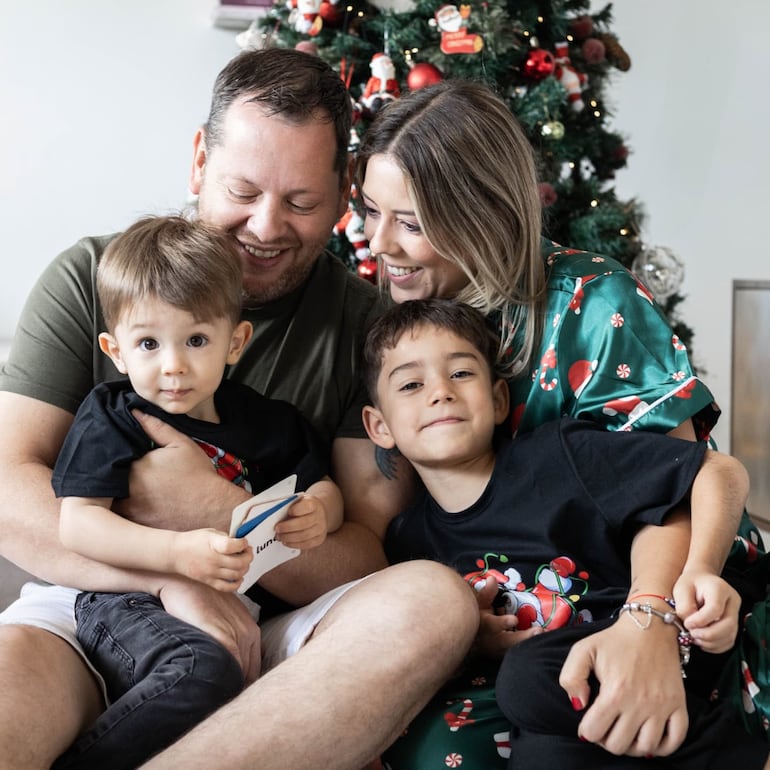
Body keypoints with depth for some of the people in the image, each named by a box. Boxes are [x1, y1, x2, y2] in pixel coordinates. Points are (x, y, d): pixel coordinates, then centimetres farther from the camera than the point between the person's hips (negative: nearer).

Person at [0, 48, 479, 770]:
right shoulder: (92, 278, 4)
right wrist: (174, 576, -17)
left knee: (434, 600, -31)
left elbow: (373, 564, -3)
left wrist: (209, 508, -17)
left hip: (280, 636, 3)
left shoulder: (366, 325, 3)